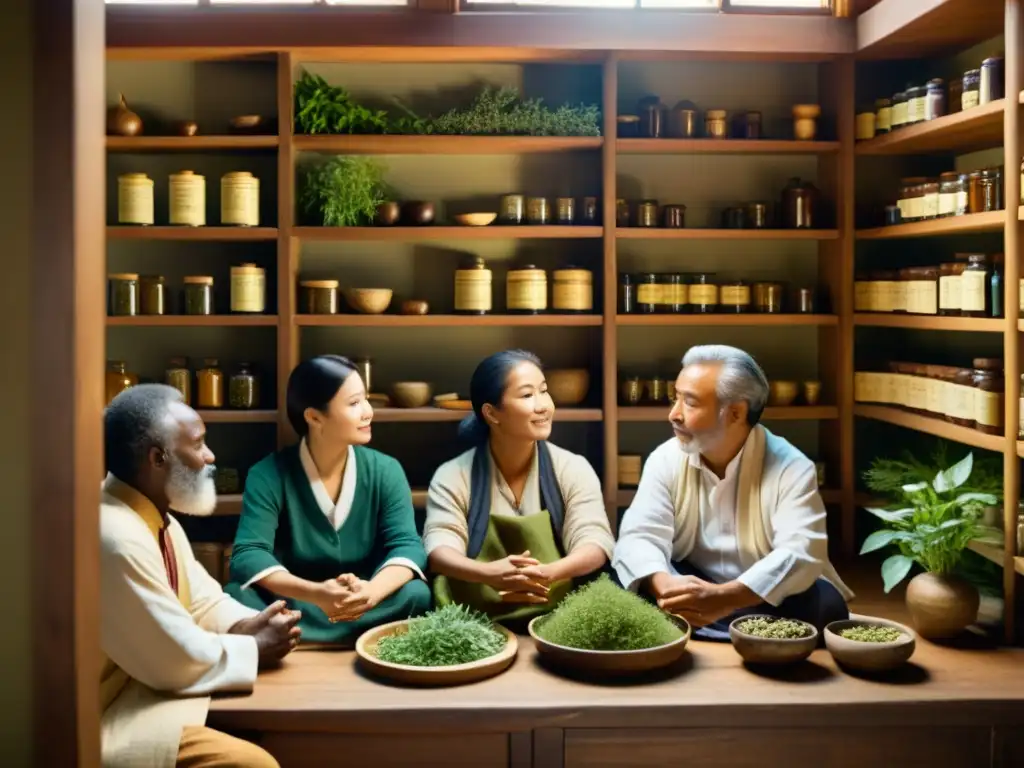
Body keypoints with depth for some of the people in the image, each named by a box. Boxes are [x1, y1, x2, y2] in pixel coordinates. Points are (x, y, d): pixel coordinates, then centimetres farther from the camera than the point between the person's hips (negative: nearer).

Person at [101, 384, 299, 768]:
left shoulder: (155, 515, 5)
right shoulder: (117, 538, -27)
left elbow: (203, 600, 16)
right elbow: (180, 659, -22)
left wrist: (248, 625, -4)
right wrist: (256, 648, -8)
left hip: (148, 682, 10)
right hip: (114, 713, -10)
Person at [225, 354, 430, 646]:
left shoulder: (385, 471, -4)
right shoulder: (268, 475, -10)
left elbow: (407, 545, -14)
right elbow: (248, 555, -21)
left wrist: (371, 592, -38)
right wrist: (315, 594, -39)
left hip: (362, 609, 2)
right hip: (293, 605, -2)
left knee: (415, 595, -29)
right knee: (237, 597, -30)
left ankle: (288, 637, -24)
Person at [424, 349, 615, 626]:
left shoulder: (573, 469, 4)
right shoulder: (452, 477, 1)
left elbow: (596, 543, -8)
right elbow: (439, 549, -10)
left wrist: (548, 573, -32)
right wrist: (489, 573, -34)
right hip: (473, 622, -1)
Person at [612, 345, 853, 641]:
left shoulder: (791, 468, -15)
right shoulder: (666, 459, -5)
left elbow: (802, 551, -29)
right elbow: (639, 537, -16)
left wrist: (726, 597, -46)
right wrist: (665, 587, -41)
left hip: (766, 601, -1)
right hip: (692, 591, 1)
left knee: (824, 603, -31)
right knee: (621, 583, -24)